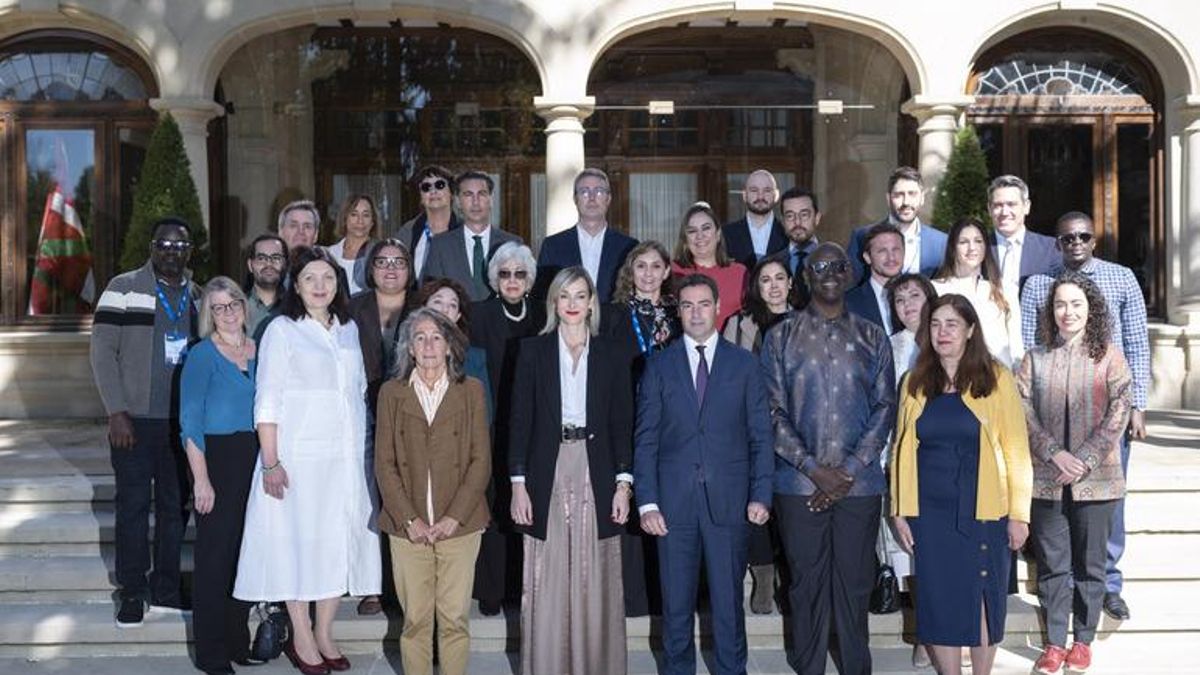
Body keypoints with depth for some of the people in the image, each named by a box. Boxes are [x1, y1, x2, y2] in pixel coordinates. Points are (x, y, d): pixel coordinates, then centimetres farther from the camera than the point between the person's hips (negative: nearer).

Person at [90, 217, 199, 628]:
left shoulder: (196, 295, 11)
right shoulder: (123, 289, -4)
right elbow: (103, 351, -6)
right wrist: (116, 413, -12)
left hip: (183, 421, 4)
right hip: (135, 420, -4)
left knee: (176, 505, 10)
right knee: (132, 505, 2)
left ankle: (166, 587, 22)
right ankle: (132, 593, 13)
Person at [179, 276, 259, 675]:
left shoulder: (258, 350, 10)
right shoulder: (202, 355, -5)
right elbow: (190, 421, -9)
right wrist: (201, 479, -15)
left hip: (255, 458, 5)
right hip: (217, 458, -5)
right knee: (215, 553, -1)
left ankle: (238, 640, 23)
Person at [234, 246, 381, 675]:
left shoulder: (348, 330, 13)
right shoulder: (282, 330, -3)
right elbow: (267, 402, -7)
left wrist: (361, 452, 12)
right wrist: (270, 462, -13)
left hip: (346, 457, 5)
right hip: (298, 456, -5)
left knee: (338, 541, 7)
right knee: (297, 540, 0)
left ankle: (324, 634, 20)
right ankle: (301, 639, 13)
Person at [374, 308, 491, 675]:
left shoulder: (471, 390, 6)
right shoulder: (391, 393, 8)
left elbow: (481, 461, 2)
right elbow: (384, 463, 4)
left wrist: (454, 517, -7)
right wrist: (410, 519, -6)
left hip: (458, 524, 0)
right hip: (408, 525, 1)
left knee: (455, 617, 0)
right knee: (415, 619, 3)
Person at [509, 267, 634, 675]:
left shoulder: (610, 355, 7)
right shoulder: (533, 351, 5)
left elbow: (622, 423, 5)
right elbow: (519, 420, 2)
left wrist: (624, 483, -3)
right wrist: (518, 483, -4)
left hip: (595, 474, 1)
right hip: (547, 475, 0)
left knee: (596, 583, 4)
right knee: (546, 583, 2)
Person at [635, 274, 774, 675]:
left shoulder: (744, 364, 6)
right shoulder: (659, 366, 6)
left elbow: (761, 436, 5)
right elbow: (645, 439, 3)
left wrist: (761, 495, -3)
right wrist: (647, 502, -4)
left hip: (728, 501, 0)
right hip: (673, 501, 0)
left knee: (728, 600, 6)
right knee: (676, 602, 8)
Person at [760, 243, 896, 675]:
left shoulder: (872, 338, 9)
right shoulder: (781, 337, 4)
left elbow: (885, 408, 3)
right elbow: (773, 412, -1)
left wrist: (849, 470, -7)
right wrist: (814, 468, -10)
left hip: (860, 483, 1)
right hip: (799, 484, -1)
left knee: (855, 583, 6)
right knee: (807, 583, 5)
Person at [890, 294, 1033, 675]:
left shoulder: (996, 378, -3)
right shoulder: (915, 383, 6)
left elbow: (1016, 449, -4)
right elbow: (902, 450, 6)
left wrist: (1019, 513, -7)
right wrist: (899, 511, 2)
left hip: (984, 512, -2)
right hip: (930, 513, 2)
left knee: (982, 598, 8)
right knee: (938, 601, 6)